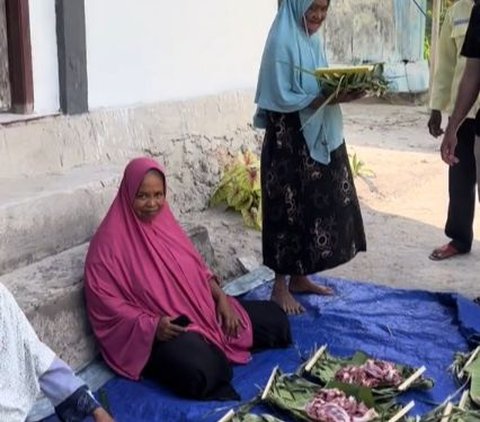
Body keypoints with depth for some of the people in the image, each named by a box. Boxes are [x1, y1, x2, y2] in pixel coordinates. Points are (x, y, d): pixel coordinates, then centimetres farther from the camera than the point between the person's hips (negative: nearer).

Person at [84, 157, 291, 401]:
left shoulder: (164, 222, 8)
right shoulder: (110, 242, -13)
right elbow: (105, 302, -16)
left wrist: (221, 298, -1)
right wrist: (151, 326, -25)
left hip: (202, 311, 8)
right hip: (156, 331, -7)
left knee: (274, 318, 3)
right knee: (202, 371, -37)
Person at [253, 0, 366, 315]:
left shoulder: (314, 40, 11)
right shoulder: (281, 43, -15)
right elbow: (281, 99, -19)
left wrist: (342, 91, -4)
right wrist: (327, 99, -25)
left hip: (319, 136, 9)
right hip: (289, 141, -9)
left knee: (317, 204, 13)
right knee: (290, 210, -1)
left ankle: (299, 277, 26)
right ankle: (281, 286, 11)